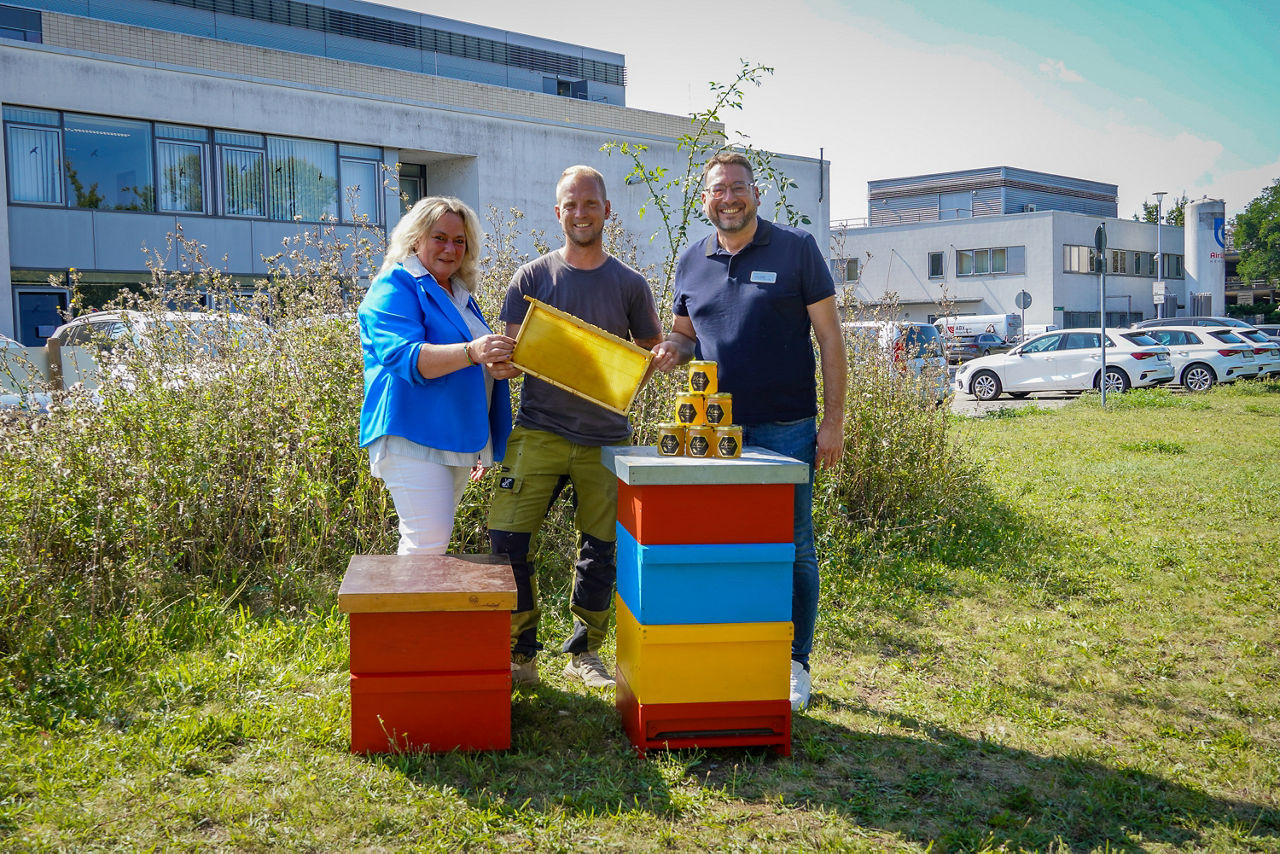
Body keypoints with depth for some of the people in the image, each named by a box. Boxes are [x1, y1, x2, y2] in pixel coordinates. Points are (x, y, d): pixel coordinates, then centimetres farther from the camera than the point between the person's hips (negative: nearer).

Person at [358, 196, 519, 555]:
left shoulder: (460, 295, 21)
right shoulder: (394, 289, -6)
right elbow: (403, 356, -23)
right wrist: (471, 353, -35)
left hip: (457, 442, 8)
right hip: (414, 438, -8)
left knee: (428, 541, 9)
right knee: (428, 542, -17)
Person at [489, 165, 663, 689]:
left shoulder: (630, 284, 7)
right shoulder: (532, 278, 3)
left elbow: (653, 351, 14)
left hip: (605, 435, 1)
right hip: (539, 431, -1)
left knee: (600, 548, 5)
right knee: (506, 537, -10)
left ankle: (584, 652, 24)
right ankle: (520, 655, 6)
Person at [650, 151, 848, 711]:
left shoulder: (796, 249, -1)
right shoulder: (692, 261, 10)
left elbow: (829, 336, -1)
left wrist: (834, 419, -7)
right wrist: (672, 350, -6)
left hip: (786, 429, -3)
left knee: (792, 548, 3)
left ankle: (794, 663, 17)